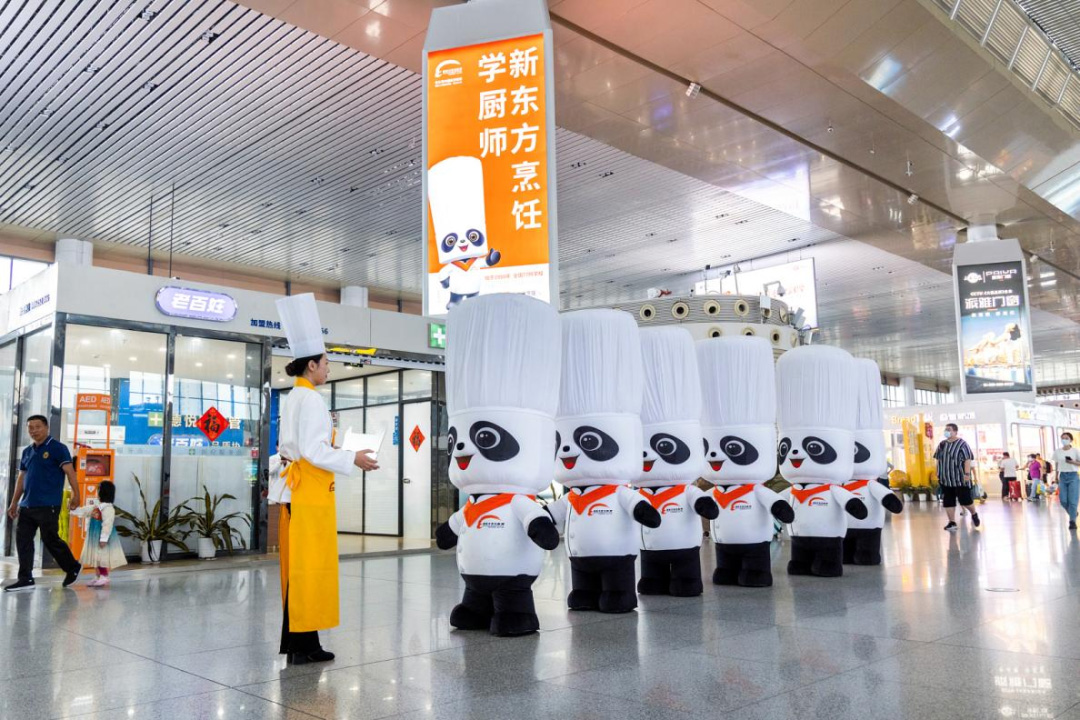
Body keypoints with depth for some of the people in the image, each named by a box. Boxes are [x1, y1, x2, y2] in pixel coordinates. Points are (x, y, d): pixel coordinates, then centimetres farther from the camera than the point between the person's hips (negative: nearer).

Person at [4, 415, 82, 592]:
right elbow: (21, 478, 21)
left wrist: (75, 494, -21)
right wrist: (14, 502, 19)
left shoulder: (57, 448, -6)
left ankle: (73, 567, 16)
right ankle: (25, 579, 10)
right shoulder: (27, 451, 15)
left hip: (48, 505, -7)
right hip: (27, 505, 7)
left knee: (50, 540, -2)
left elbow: (69, 471, -12)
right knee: (23, 540, 3)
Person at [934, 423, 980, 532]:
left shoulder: (962, 444, -8)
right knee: (948, 502, 3)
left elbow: (967, 460, -13)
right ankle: (952, 523, 9)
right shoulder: (942, 444, 10)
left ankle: (974, 514, 28)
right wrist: (938, 474, 13)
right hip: (945, 479, 5)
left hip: (960, 479, -5)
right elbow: (938, 460, 16)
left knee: (965, 500, -1)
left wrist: (967, 473, -20)